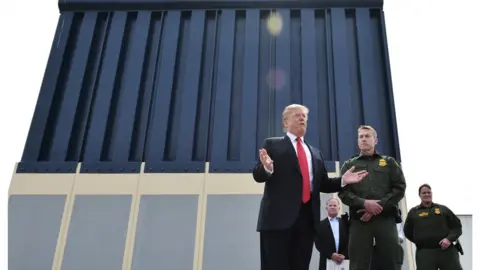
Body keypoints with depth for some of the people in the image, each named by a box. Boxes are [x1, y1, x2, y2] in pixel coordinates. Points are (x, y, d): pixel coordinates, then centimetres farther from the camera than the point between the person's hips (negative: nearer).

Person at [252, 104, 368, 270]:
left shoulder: (315, 153, 23)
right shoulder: (272, 144, 9)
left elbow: (323, 184, 20)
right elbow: (258, 175, 0)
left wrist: (343, 180, 3)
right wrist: (267, 167, -23)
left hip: (307, 217, 5)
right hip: (279, 215, -5)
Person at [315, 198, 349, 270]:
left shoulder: (345, 222, 15)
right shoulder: (321, 224, 11)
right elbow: (318, 243, 1)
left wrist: (344, 255, -10)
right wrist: (331, 255, -13)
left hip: (344, 261, 1)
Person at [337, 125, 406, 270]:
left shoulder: (389, 162, 18)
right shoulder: (349, 165, 17)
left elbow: (400, 187, 6)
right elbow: (343, 192, 5)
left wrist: (380, 206, -8)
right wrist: (364, 203, -13)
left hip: (386, 219, 1)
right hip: (359, 220, 0)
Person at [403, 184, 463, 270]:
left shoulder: (443, 209, 16)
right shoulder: (413, 212, 14)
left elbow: (457, 226, 12)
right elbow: (407, 232, 18)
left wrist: (449, 239, -6)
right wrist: (421, 243, 9)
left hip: (446, 251, 1)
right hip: (424, 253, -1)